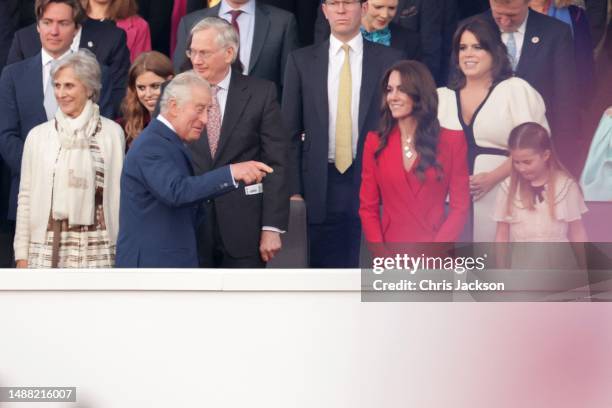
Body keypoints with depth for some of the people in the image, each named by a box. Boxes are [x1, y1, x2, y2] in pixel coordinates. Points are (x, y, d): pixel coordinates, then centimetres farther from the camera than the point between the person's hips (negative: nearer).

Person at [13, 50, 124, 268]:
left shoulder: (112, 133, 2)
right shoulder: (38, 135, 5)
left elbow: (118, 193, 4)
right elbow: (26, 198, 7)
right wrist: (22, 255, 5)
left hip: (95, 249, -1)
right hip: (47, 248, 1)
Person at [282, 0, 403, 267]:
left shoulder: (389, 60, 4)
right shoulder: (301, 61, 6)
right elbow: (291, 132, 6)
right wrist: (293, 189, -1)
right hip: (321, 185, 1)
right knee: (324, 266, 4)